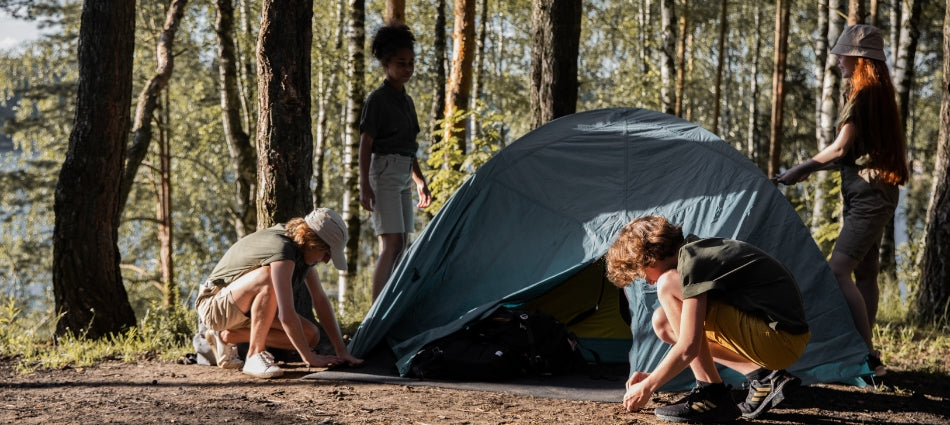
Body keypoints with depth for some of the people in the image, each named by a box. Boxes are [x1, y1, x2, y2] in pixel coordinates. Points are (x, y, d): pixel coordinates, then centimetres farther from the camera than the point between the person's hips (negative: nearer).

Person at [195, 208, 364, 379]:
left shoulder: (303, 250, -1)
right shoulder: (283, 251, -30)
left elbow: (320, 300, 2)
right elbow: (286, 315, -35)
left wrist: (341, 351, -2)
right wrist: (309, 358, -28)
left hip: (248, 310, 10)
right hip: (215, 306, -10)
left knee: (310, 336, -4)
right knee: (268, 277, -37)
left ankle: (227, 336, 5)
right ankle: (255, 355, -24)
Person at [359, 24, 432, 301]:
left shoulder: (406, 101, 17)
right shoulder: (377, 99, -8)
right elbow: (365, 144, -11)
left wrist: (420, 181, 23)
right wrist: (364, 184, -18)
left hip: (403, 174, 9)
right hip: (384, 171, -9)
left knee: (400, 247, 7)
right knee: (391, 244, -17)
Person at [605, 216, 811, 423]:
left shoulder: (693, 263, -16)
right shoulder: (700, 252, 14)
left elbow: (687, 349, -20)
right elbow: (689, 338, 24)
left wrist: (647, 387, -6)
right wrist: (653, 376, 20)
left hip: (779, 342, -10)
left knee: (669, 287, -15)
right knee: (664, 323, 15)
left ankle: (712, 395, -11)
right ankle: (763, 378, 6)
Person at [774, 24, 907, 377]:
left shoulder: (863, 95, -14)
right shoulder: (879, 94, 16)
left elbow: (840, 149, -16)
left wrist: (800, 170, -7)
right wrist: (811, 169, 19)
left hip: (868, 194, -10)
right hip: (875, 192, 10)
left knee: (838, 269, -18)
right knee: (864, 272, 13)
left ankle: (868, 357, -19)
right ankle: (865, 352, 18)